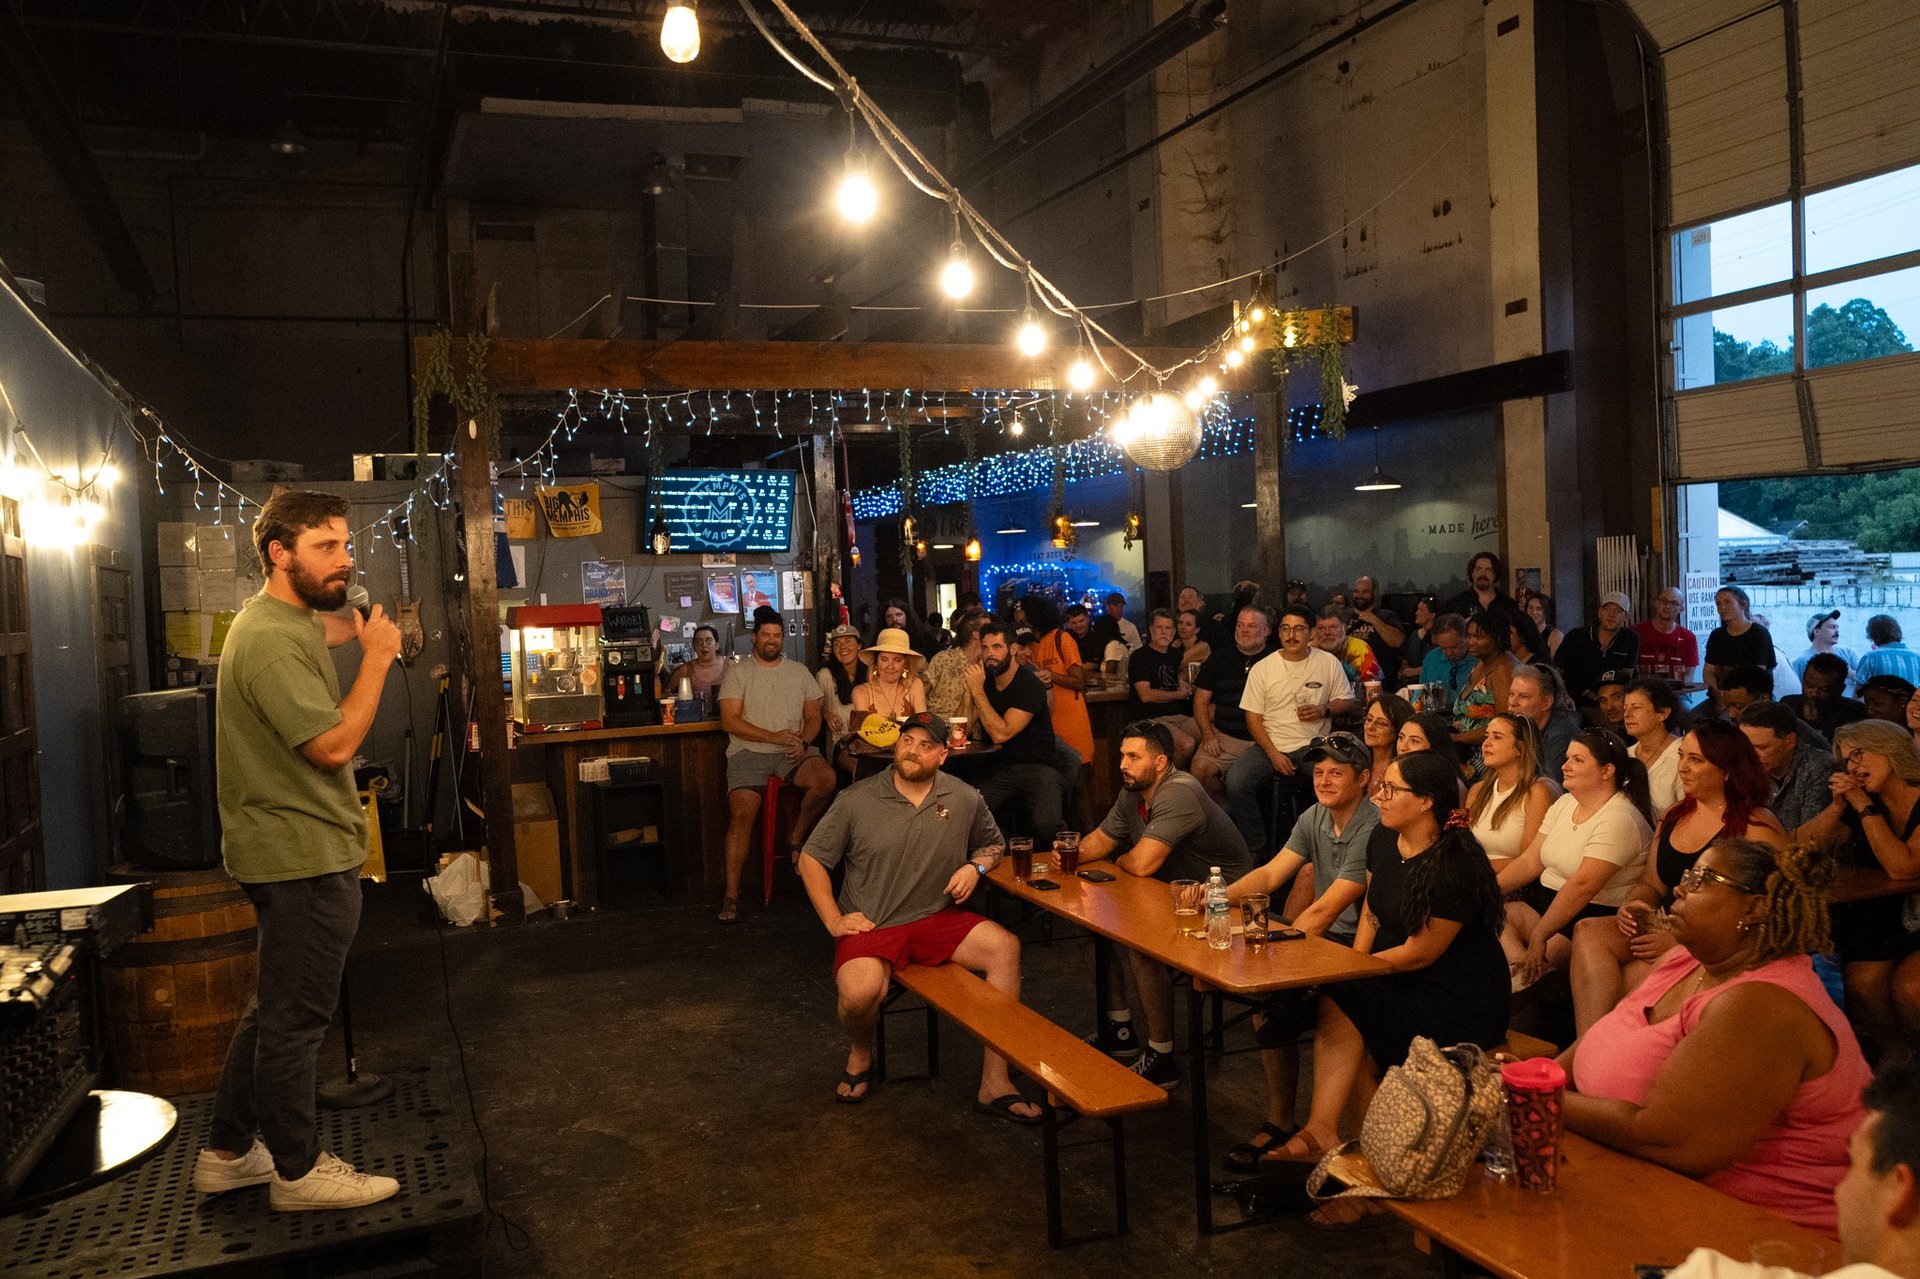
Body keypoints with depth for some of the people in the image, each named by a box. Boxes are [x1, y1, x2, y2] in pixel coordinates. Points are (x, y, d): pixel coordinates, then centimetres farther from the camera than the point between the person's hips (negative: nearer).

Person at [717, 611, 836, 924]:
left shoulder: (799, 672, 16)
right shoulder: (738, 673, 6)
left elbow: (813, 717, 15)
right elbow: (729, 720, -4)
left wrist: (803, 742, -8)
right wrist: (774, 736, -13)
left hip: (792, 751, 2)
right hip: (749, 752, -2)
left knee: (825, 778, -28)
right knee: (741, 814, -22)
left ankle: (796, 838, -5)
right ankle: (731, 896, -17)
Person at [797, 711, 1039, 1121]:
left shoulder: (965, 800, 3)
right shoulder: (856, 801, -4)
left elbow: (993, 844, 22)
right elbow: (811, 859, 3)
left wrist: (976, 866, -1)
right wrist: (834, 921, -4)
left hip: (938, 920, 3)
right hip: (871, 926, -2)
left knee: (1005, 946, -23)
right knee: (860, 992, -34)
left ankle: (994, 1083, -17)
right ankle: (860, 1055, 6)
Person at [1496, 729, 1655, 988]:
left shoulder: (1619, 820, -17)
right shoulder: (1564, 803, 11)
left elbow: (1582, 887, -24)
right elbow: (1530, 862, 10)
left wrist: (1539, 936, -26)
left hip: (1596, 918, -8)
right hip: (1544, 901, 8)